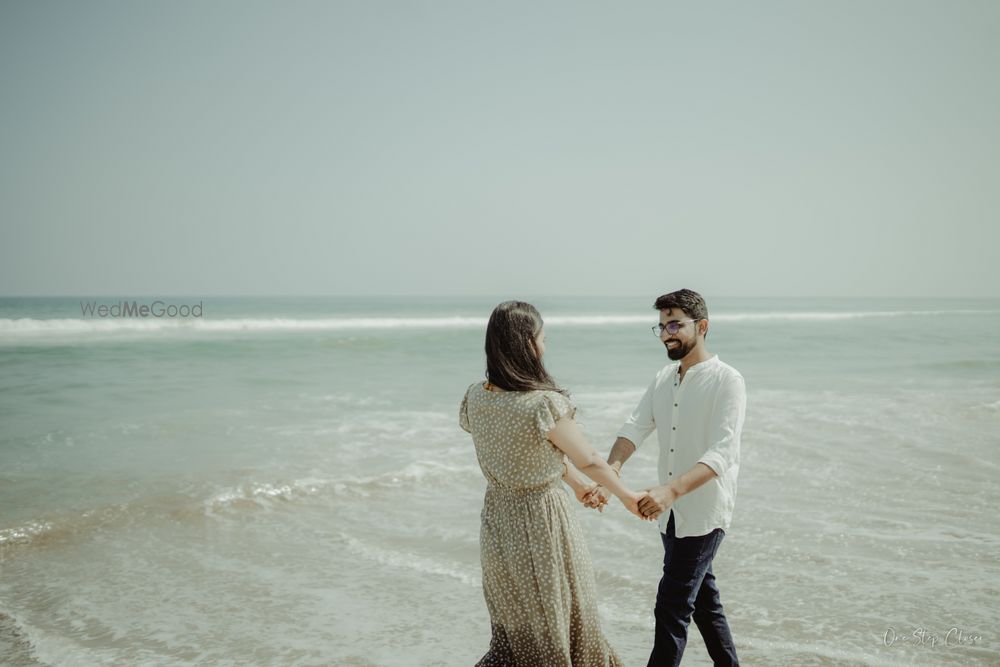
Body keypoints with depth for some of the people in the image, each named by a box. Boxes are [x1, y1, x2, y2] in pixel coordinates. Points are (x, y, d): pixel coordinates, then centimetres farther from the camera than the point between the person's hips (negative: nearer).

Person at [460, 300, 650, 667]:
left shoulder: (475, 397, -5)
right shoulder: (545, 405, -25)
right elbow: (589, 461, -10)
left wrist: (576, 482, 23)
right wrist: (627, 495, 9)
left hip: (497, 521, 6)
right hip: (543, 524, -6)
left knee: (514, 634, 23)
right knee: (555, 632, 16)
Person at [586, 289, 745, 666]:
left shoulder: (727, 381, -14)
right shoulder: (663, 379, 8)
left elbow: (721, 453, -26)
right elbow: (634, 429, -4)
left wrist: (671, 490, -41)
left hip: (704, 515, -7)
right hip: (671, 514, 7)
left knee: (671, 609, -8)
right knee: (703, 600, 19)